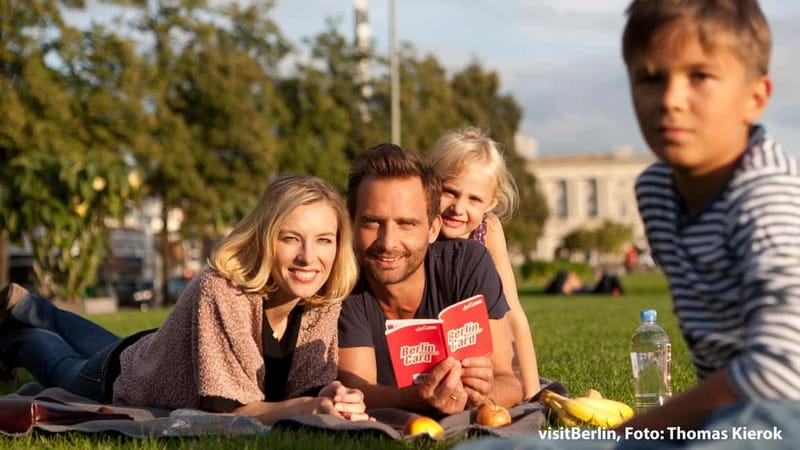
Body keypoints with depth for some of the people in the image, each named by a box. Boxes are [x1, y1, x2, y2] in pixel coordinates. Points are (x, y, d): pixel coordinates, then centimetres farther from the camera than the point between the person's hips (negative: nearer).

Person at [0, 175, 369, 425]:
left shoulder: (325, 302, -28)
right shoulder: (220, 292, -44)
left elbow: (313, 386, -25)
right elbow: (222, 407, -44)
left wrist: (330, 400, -48)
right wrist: (305, 408, -60)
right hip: (122, 379, -5)